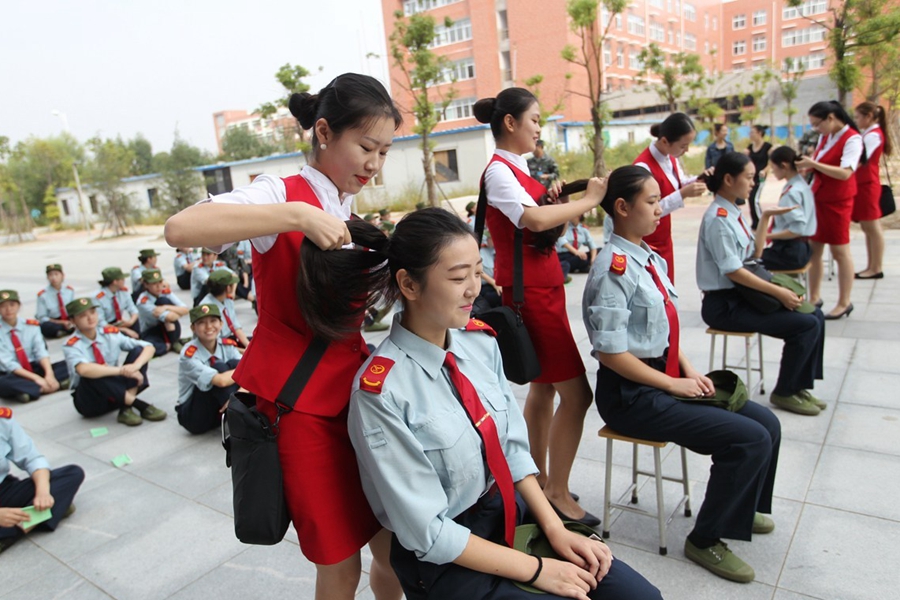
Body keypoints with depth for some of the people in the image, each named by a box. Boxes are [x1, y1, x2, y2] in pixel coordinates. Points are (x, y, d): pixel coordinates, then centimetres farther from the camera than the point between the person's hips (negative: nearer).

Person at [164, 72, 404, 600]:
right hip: (297, 398, -7)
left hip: (353, 386, 7)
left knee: (395, 548, 14)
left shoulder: (351, 214, 12)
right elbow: (181, 229, -29)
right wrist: (297, 214, -31)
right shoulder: (283, 194, -11)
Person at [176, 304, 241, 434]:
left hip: (221, 409, 5)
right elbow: (221, 380, -34)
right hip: (195, 416, -4)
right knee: (220, 368, -28)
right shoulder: (189, 354, -20)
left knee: (234, 364, -20)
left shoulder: (228, 345, -4)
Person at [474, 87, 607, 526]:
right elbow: (535, 219, -30)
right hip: (529, 293, -10)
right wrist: (587, 201, -17)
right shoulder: (498, 170, -14)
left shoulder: (518, 170, 15)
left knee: (543, 386, 16)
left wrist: (553, 199, -3)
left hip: (544, 287, 10)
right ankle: (557, 493, 8)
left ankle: (539, 479, 29)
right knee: (576, 393, -6)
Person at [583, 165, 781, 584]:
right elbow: (611, 353, -22)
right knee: (750, 439, -14)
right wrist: (673, 383, -15)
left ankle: (744, 507, 34)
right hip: (631, 395, -9)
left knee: (766, 422, 7)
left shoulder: (651, 259, 8)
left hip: (666, 378, 9)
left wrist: (689, 369, 3)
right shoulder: (614, 268, -20)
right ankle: (705, 540, 6)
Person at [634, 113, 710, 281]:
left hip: (664, 240, 9)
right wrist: (683, 194, -29)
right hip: (647, 244, -9)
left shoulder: (671, 159, 4)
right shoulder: (643, 166, -24)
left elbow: (679, 184, 18)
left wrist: (699, 179, -2)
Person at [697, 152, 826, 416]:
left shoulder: (733, 213, 10)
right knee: (807, 325, -13)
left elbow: (751, 255, 15)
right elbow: (733, 272, -21)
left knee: (814, 315, 5)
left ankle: (799, 386, 16)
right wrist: (778, 292, -16)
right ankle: (784, 393, 5)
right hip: (724, 305, -10)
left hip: (740, 295, 10)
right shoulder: (718, 218, -19)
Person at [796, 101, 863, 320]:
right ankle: (814, 298, 16)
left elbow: (845, 173, -25)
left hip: (837, 201, -7)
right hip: (818, 197, 7)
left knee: (840, 251, 1)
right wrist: (806, 164, -4)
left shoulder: (852, 139, -15)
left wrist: (814, 164, -28)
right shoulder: (825, 137, 8)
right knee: (813, 249, 7)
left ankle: (844, 302, 12)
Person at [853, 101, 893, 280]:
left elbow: (860, 160, -22)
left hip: (868, 185, -10)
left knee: (872, 227, -5)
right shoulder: (870, 134, 17)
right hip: (864, 184, 10)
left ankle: (876, 269, 0)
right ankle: (871, 267, 16)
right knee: (868, 228, 11)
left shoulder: (873, 135, -12)